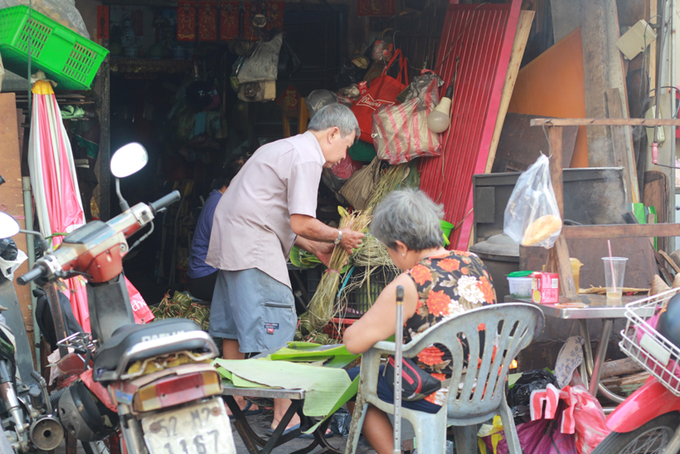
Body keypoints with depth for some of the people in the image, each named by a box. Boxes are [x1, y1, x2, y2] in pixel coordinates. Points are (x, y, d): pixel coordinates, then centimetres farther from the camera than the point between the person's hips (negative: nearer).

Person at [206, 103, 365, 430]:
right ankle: (284, 414, -8)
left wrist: (316, 248, 21)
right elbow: (301, 223, -19)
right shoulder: (307, 157, -12)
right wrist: (339, 237, -3)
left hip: (230, 239, 11)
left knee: (235, 326, 16)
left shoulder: (285, 148, 21)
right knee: (276, 326, -9)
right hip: (253, 247, -11)